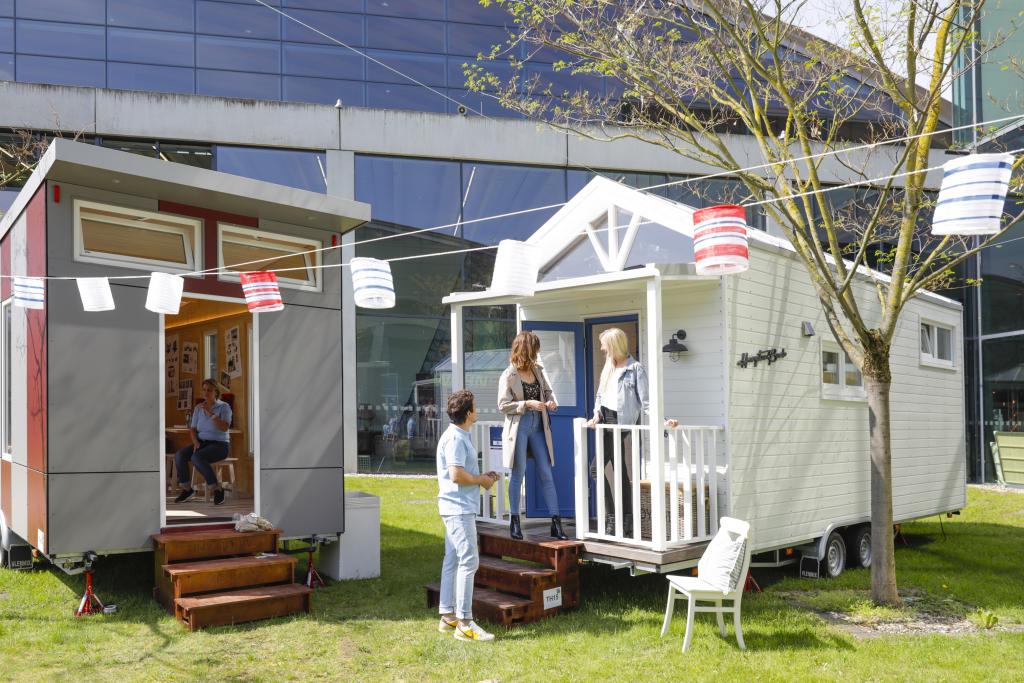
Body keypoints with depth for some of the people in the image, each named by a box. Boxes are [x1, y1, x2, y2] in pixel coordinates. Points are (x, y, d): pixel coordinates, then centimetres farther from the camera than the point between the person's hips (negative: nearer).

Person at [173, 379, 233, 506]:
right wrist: (195, 442, -10)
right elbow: (192, 429, 9)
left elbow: (224, 428, -21)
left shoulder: (224, 407, -7)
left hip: (219, 445, -5)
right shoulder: (198, 408, 9)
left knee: (196, 457, -34)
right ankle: (187, 489, -8)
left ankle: (217, 489, -21)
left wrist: (210, 413, -24)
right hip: (201, 443, 5)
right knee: (179, 455, -22)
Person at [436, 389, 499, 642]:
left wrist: (482, 476, 11)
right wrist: (481, 480, -9)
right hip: (459, 509, -11)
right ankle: (464, 623, -8)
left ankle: (447, 616, 19)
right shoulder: (455, 439, -17)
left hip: (457, 508, 11)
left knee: (453, 561, 13)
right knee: (468, 561, -10)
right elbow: (457, 475, -24)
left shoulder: (459, 436, 16)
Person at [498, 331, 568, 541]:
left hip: (538, 427, 5)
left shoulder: (538, 370, 7)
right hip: (519, 427, -5)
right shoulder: (508, 376, -9)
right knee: (518, 474, 4)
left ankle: (556, 523, 6)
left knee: (546, 475, 3)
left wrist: (551, 401, -3)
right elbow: (503, 405, -10)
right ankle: (514, 522, 16)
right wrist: (528, 404, -19)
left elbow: (548, 391, 19)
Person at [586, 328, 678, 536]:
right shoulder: (608, 368, 17)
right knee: (607, 473, 3)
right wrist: (596, 415, 3)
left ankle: (627, 525, 3)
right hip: (607, 425, 6)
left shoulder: (635, 368, -4)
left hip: (626, 425, -6)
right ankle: (612, 521, 11)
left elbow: (646, 401, -8)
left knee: (626, 475, -4)